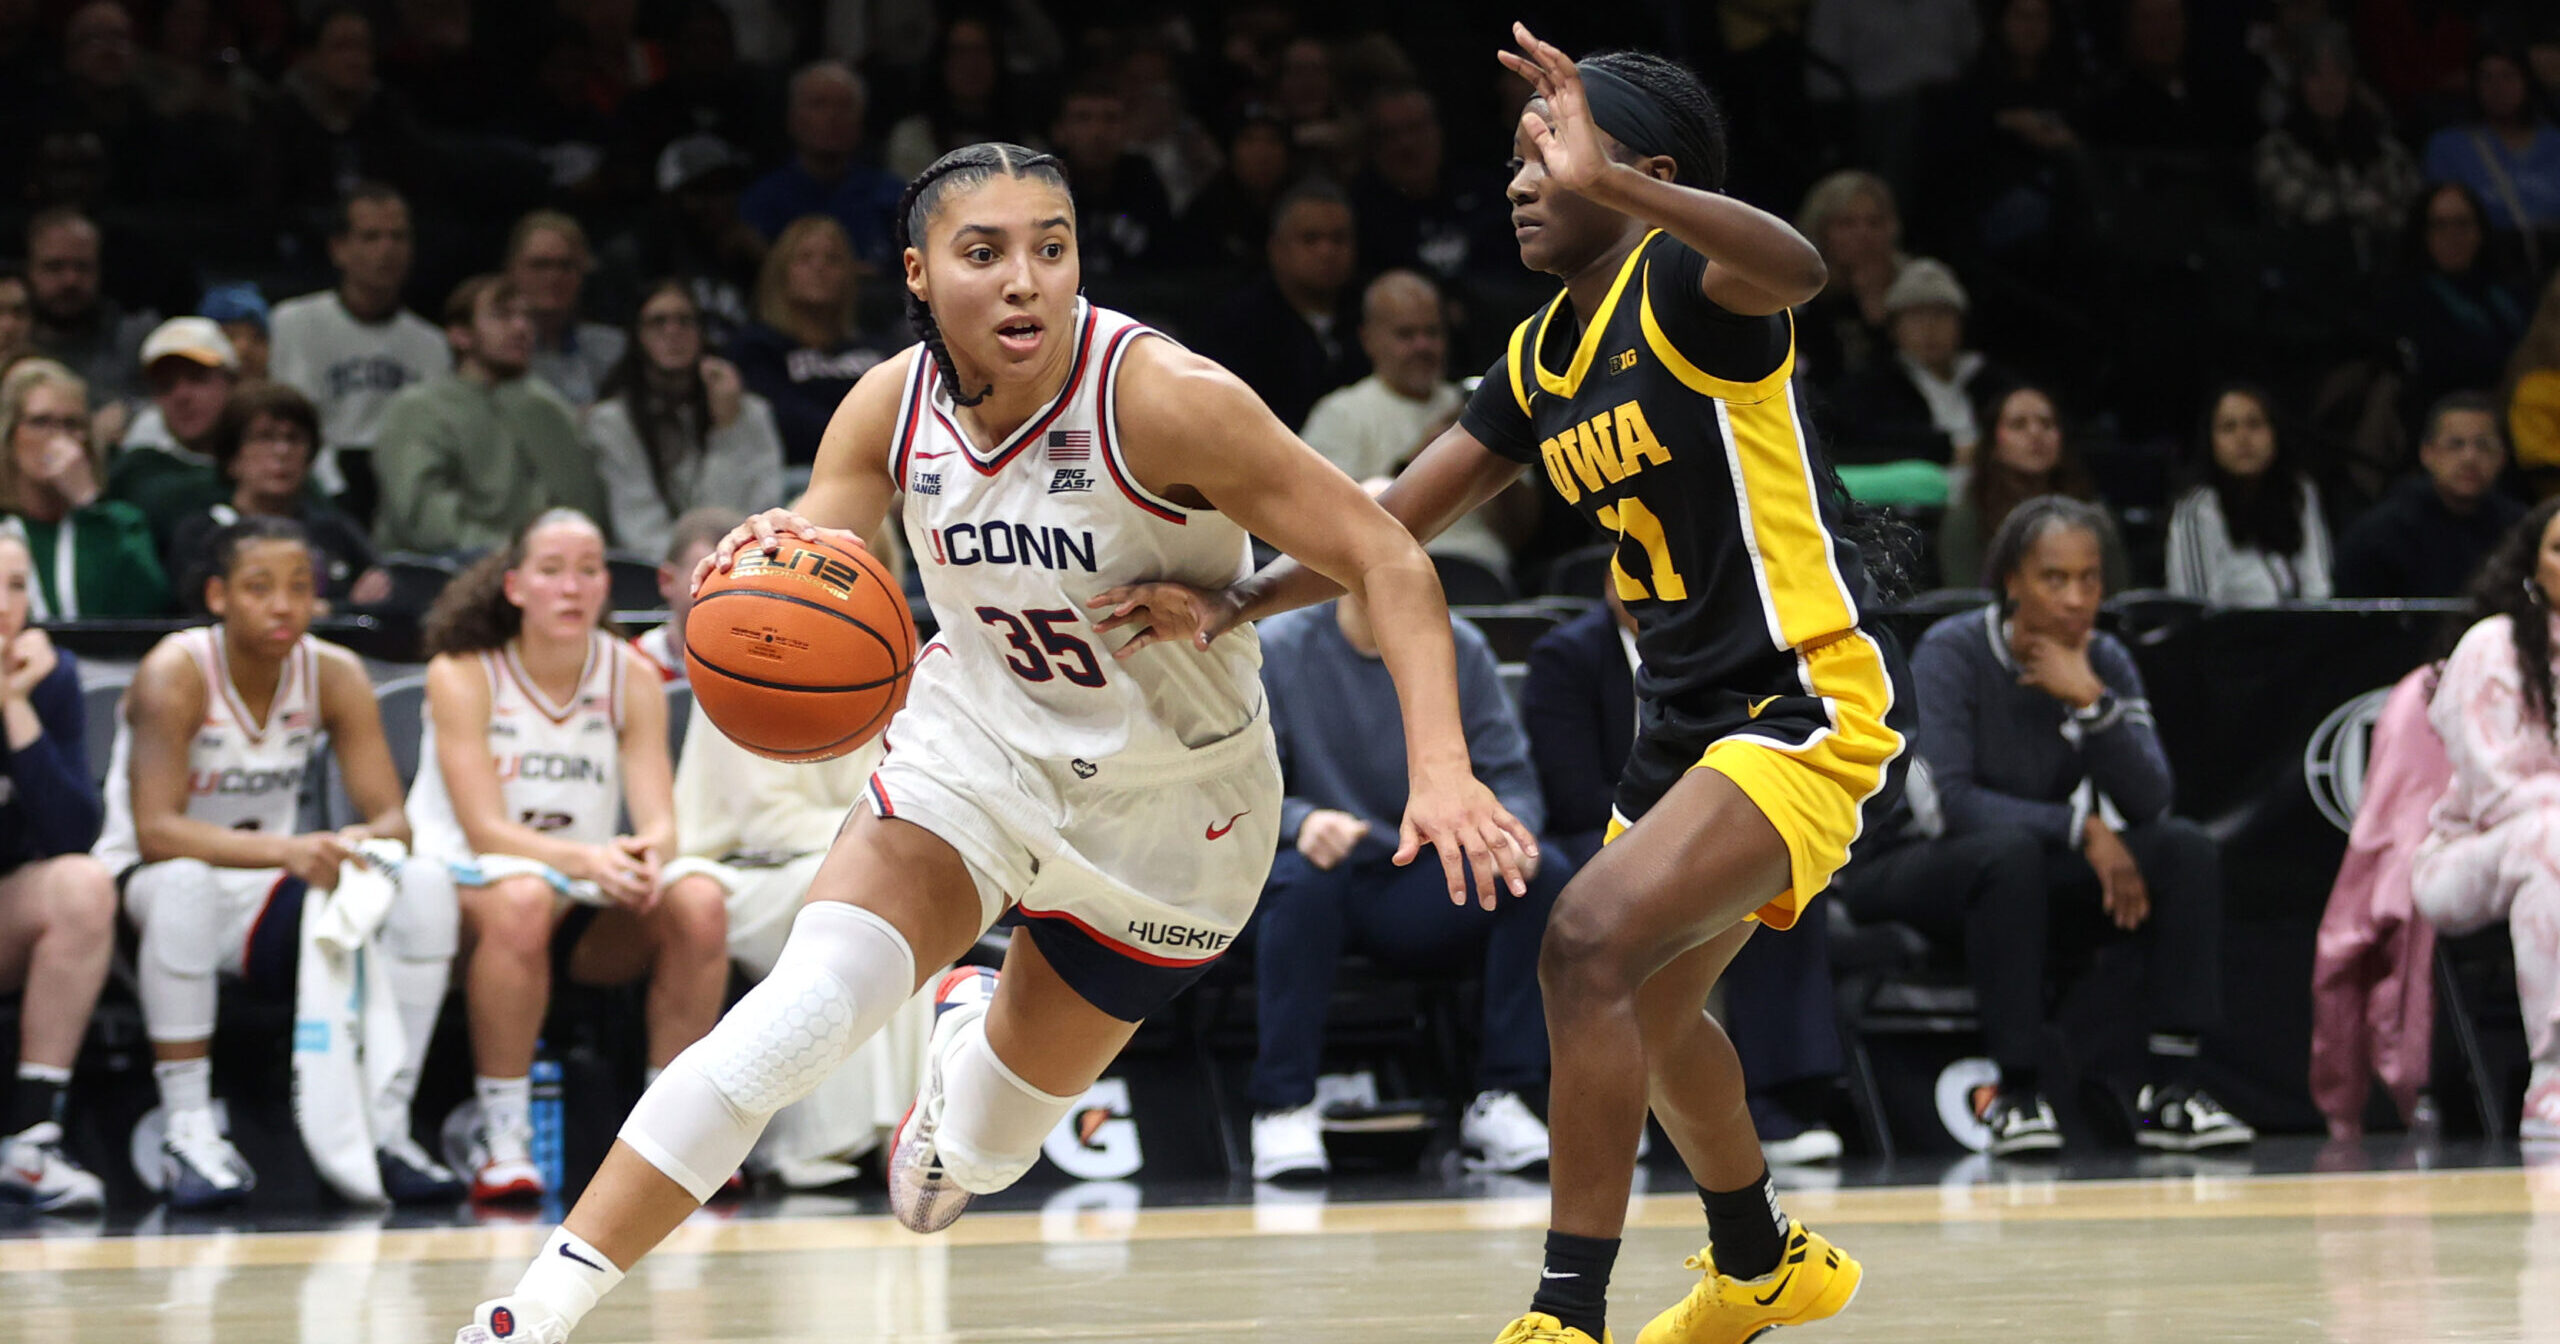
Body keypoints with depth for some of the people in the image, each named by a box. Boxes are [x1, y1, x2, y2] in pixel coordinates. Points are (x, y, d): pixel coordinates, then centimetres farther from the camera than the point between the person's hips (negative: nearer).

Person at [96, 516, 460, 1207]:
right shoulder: (176, 673, -19)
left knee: (424, 889, -19)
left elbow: (392, 818, -8)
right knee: (189, 881, -40)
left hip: (263, 904, 5)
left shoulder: (334, 674, -5)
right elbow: (154, 832, -29)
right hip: (145, 890, -5)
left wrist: (362, 842, -34)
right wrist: (285, 850, -42)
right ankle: (188, 1135, -31)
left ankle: (384, 1128, -16)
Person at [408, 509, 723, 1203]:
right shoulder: (462, 673, -11)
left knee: (697, 910, -25)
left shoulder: (632, 677, 0)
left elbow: (660, 819, -9)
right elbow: (485, 831, -19)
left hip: (587, 904, 4)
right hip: (461, 886, -4)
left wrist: (650, 853, -35)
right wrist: (584, 859, -38)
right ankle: (501, 1139, -30)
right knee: (523, 899, -38)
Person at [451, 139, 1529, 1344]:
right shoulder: (892, 408, -14)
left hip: (1170, 805, -1)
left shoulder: (1160, 398, -28)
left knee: (974, 1150, 11)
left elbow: (1388, 563, -26)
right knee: (805, 1006, -25)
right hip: (975, 746, 2)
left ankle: (971, 1036, 51)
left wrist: (1440, 770, -38)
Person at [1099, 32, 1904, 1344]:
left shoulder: (1683, 288, -15)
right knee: (1646, 1011, 25)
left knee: (1592, 941, -26)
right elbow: (1393, 522, 10)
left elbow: (1795, 268, -40)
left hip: (1807, 707, -10)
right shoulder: (1544, 357, 10)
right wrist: (1234, 605, -5)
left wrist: (1609, 184, -53)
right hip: (1688, 719, 10)